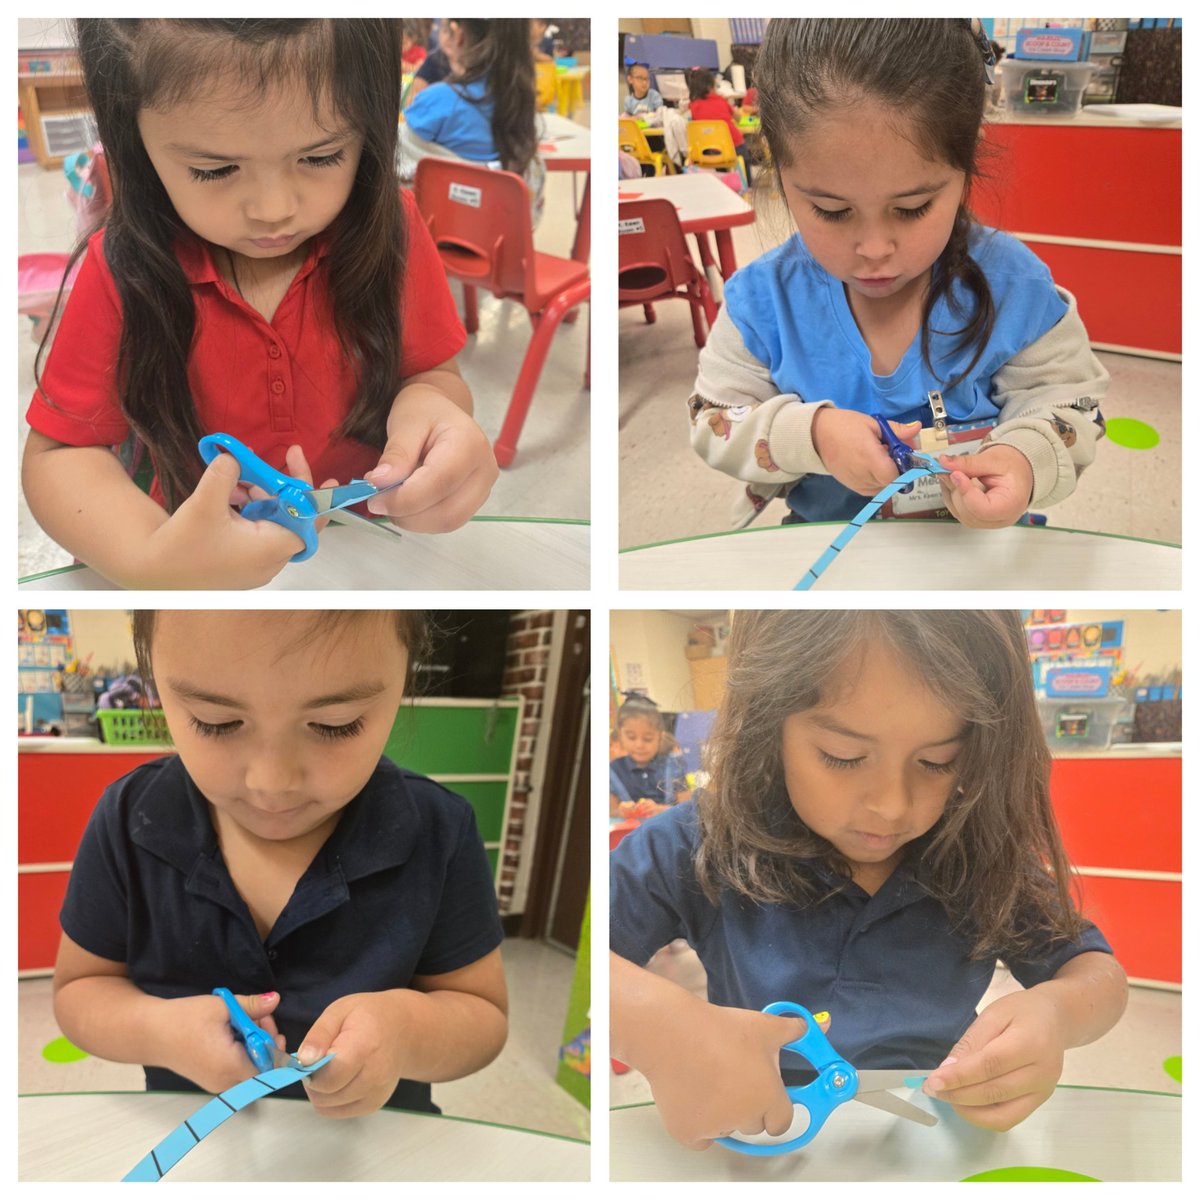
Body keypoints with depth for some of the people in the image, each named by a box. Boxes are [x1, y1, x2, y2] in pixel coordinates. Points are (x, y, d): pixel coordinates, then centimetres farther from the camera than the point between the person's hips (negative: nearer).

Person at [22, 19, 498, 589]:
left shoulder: (387, 232, -10)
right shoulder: (124, 272, -12)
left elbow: (434, 376, -1)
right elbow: (57, 453, -7)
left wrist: (425, 405, -26)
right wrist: (149, 558, -27)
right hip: (199, 550, -1)